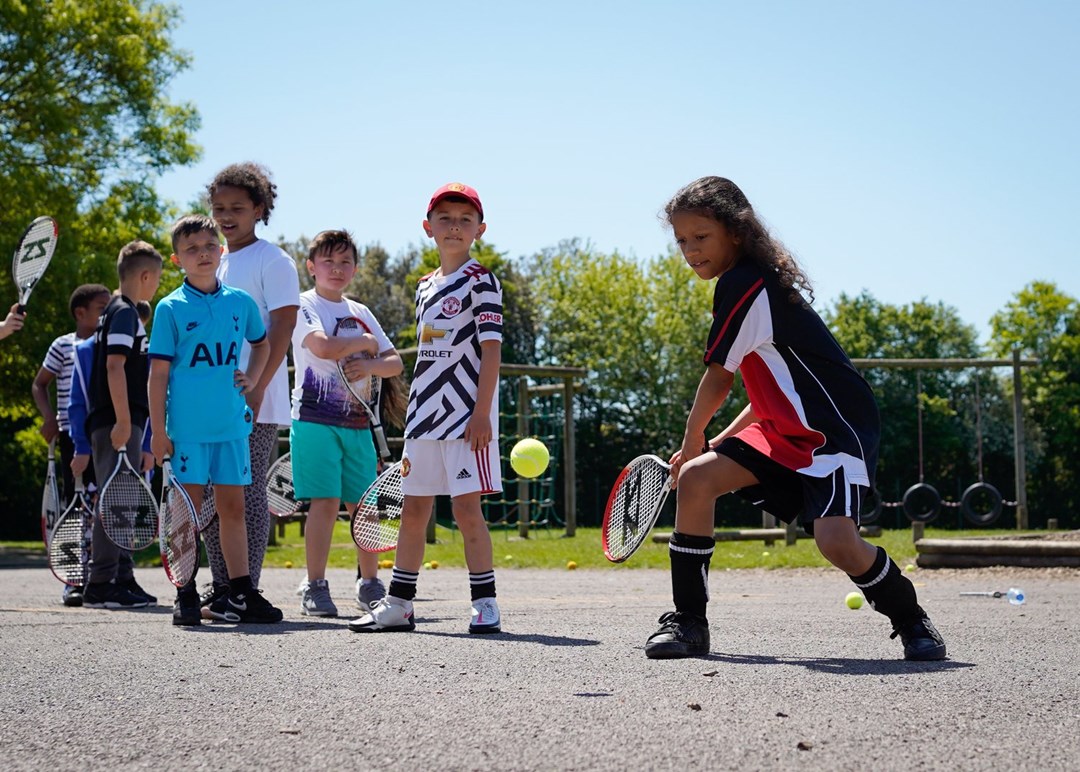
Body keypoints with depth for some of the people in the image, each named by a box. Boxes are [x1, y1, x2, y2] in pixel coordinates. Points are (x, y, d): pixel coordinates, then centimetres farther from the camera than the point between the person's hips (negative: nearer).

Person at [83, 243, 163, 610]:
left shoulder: (122, 311, 20)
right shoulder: (124, 313, -10)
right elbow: (114, 366, -20)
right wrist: (123, 421, -24)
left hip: (124, 423, 10)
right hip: (117, 423, -10)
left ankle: (122, 579, 19)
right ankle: (100, 586, -9)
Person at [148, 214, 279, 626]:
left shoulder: (240, 302, 8)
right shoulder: (170, 307, -2)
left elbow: (262, 344, 26)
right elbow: (158, 372, -3)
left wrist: (251, 379, 8)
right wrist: (158, 432, -7)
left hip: (232, 423, 4)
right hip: (187, 426, -3)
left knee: (232, 506, 8)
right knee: (188, 508, 0)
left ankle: (241, 594, 14)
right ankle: (186, 596, 6)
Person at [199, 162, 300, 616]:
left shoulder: (272, 260, -4)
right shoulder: (215, 264, 18)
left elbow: (282, 326, -13)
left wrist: (256, 388, -20)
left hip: (255, 405, -8)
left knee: (248, 492, -5)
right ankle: (221, 587, 17)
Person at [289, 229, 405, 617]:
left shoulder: (361, 312, 17)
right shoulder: (305, 305, -1)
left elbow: (395, 363, 13)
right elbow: (324, 347, -20)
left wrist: (371, 364, -9)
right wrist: (367, 342, -4)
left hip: (357, 422, 5)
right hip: (316, 420, -5)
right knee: (325, 502, -10)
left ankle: (370, 584, 16)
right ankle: (315, 588, -4)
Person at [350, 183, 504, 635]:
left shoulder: (480, 282, -4)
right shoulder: (425, 287, 17)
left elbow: (491, 349, -11)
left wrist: (482, 412, -18)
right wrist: (413, 417, 18)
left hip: (466, 418, -7)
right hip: (425, 418, 7)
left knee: (466, 509, -9)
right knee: (413, 510, 10)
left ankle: (485, 604, 0)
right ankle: (398, 605, 17)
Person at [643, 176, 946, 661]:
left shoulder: (742, 284, -16)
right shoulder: (755, 282, 13)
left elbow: (717, 381, -9)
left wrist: (691, 445, 7)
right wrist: (718, 442, 16)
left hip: (837, 426, -10)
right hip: (788, 428, 10)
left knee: (836, 542, -25)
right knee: (696, 478, -5)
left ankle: (912, 623, 3)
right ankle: (688, 622, 1)